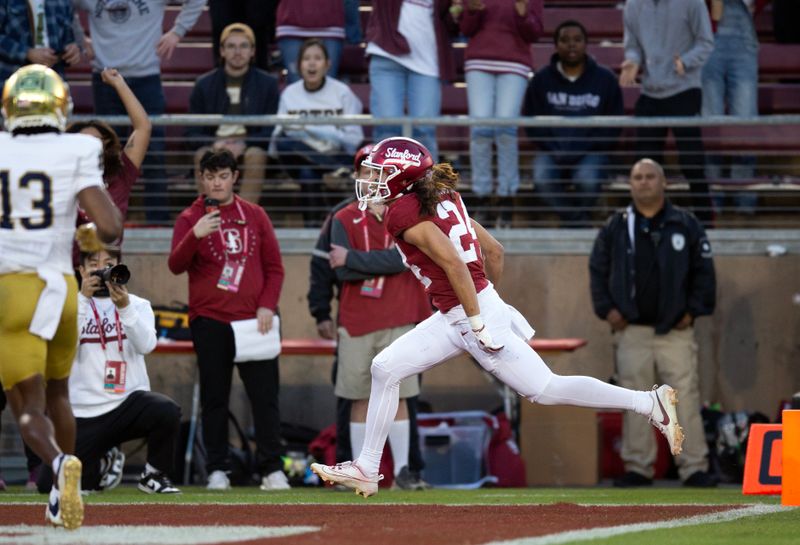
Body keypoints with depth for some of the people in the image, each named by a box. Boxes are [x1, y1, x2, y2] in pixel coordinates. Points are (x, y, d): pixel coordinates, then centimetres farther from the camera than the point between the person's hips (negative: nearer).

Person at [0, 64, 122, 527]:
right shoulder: (76, 155, -5)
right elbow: (111, 228, -13)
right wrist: (94, 237, 10)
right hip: (59, 289, 1)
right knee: (57, 392, 25)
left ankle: (60, 464, -30)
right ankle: (64, 499, 30)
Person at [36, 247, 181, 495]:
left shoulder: (138, 305, 7)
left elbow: (146, 345, -12)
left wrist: (124, 307, -27)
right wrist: (83, 298, -20)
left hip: (129, 401, 0)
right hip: (82, 413, 1)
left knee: (167, 411, -34)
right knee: (51, 483, -12)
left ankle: (154, 475, -4)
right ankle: (102, 463, 23)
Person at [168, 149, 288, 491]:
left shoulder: (255, 216, 12)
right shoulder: (190, 218, 5)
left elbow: (274, 267, 13)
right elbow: (176, 265, -8)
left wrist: (267, 305, -1)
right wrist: (195, 236, -26)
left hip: (254, 320, 1)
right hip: (209, 321, -1)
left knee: (265, 395, -4)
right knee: (214, 397, 1)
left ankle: (271, 469, -2)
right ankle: (217, 470, 6)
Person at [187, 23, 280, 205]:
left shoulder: (267, 83, 7)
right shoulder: (205, 84, 9)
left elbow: (272, 129, 0)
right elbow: (192, 132, 5)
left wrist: (244, 145, -18)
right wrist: (213, 145, -17)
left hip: (251, 146, -1)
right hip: (214, 146, 1)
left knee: (256, 155, -35)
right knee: (202, 155, -33)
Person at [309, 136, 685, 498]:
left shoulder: (404, 211, -15)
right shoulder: (443, 200, 12)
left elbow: (453, 262, -25)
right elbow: (494, 250, 15)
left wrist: (478, 323, -24)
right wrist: (488, 296, 28)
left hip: (469, 312, -10)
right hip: (453, 318, 10)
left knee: (544, 389, -7)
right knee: (385, 368, 9)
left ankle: (650, 403, -3)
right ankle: (367, 470, 13)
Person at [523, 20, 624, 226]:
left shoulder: (605, 79, 3)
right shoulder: (542, 79, 6)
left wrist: (582, 150, -12)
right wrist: (554, 151, -12)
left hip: (590, 152, -1)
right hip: (552, 151, 1)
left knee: (587, 179, -33)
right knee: (542, 178, -30)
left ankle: (580, 218, -3)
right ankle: (577, 223, -13)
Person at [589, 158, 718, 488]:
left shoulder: (686, 225, 4)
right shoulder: (616, 227, 7)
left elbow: (703, 271, 6)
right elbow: (598, 270, 12)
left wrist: (694, 310, -2)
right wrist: (606, 309, 1)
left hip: (675, 330, -1)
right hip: (632, 331, 1)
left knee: (685, 397, -6)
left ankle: (694, 467, -4)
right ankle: (638, 468, 7)